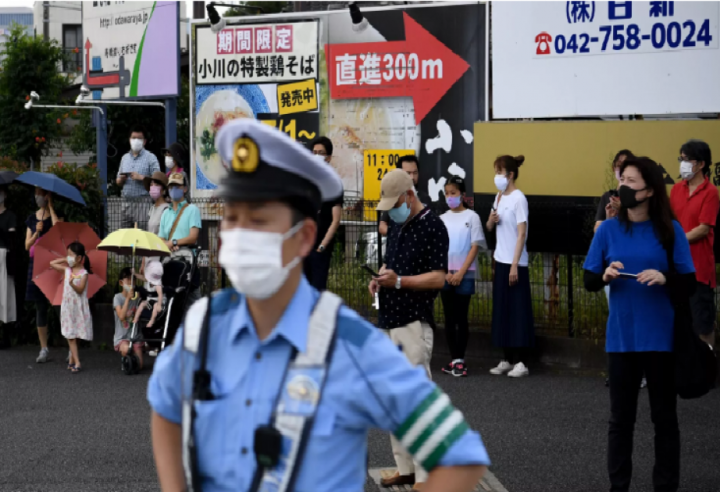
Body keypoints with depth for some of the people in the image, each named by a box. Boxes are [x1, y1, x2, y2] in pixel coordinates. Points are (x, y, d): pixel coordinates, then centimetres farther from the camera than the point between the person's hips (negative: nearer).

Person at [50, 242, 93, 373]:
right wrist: (65, 260, 9)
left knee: (73, 335, 1)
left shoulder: (83, 273, -10)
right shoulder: (67, 269, 7)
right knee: (70, 335, 2)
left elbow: (80, 290, -19)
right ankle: (76, 362, 3)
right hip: (67, 305, 5)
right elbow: (52, 263, 17)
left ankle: (72, 360, 9)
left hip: (78, 307, -5)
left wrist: (72, 283, -36)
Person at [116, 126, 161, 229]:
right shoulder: (125, 158, 19)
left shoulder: (150, 157, 2)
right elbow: (118, 182, 23)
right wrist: (121, 179, 0)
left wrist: (142, 178, -14)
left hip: (142, 201, -5)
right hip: (127, 200, 5)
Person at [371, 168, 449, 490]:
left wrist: (399, 281, -26)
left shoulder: (432, 227, -10)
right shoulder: (397, 227, 16)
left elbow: (438, 278, -16)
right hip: (388, 322, 9)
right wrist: (379, 279, 8)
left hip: (413, 324, -9)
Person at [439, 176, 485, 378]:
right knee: (449, 318, 3)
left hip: (464, 275, -4)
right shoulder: (442, 219, 9)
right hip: (445, 274, 4)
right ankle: (456, 360, 7)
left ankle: (460, 360, 2)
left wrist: (461, 272, -11)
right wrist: (446, 272, -7)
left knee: (461, 318, -2)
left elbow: (475, 247, -5)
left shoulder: (471, 217, -1)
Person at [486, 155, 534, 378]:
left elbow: (521, 234, -16)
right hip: (501, 260, 8)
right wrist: (491, 220, -3)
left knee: (518, 311, -5)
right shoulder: (499, 197, 11)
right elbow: (490, 227, 21)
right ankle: (507, 359, 15)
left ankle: (520, 362, -2)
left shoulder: (518, 199, -12)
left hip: (515, 263, -8)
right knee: (502, 310, 9)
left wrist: (514, 265, -19)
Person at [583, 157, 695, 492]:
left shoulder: (671, 230, -5)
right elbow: (589, 282, 3)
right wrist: (605, 276, -18)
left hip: (661, 339, -1)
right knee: (621, 418, 10)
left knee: (664, 417, 8)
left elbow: (689, 285, -4)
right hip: (621, 338, 1)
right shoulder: (608, 230, 0)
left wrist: (664, 279, -23)